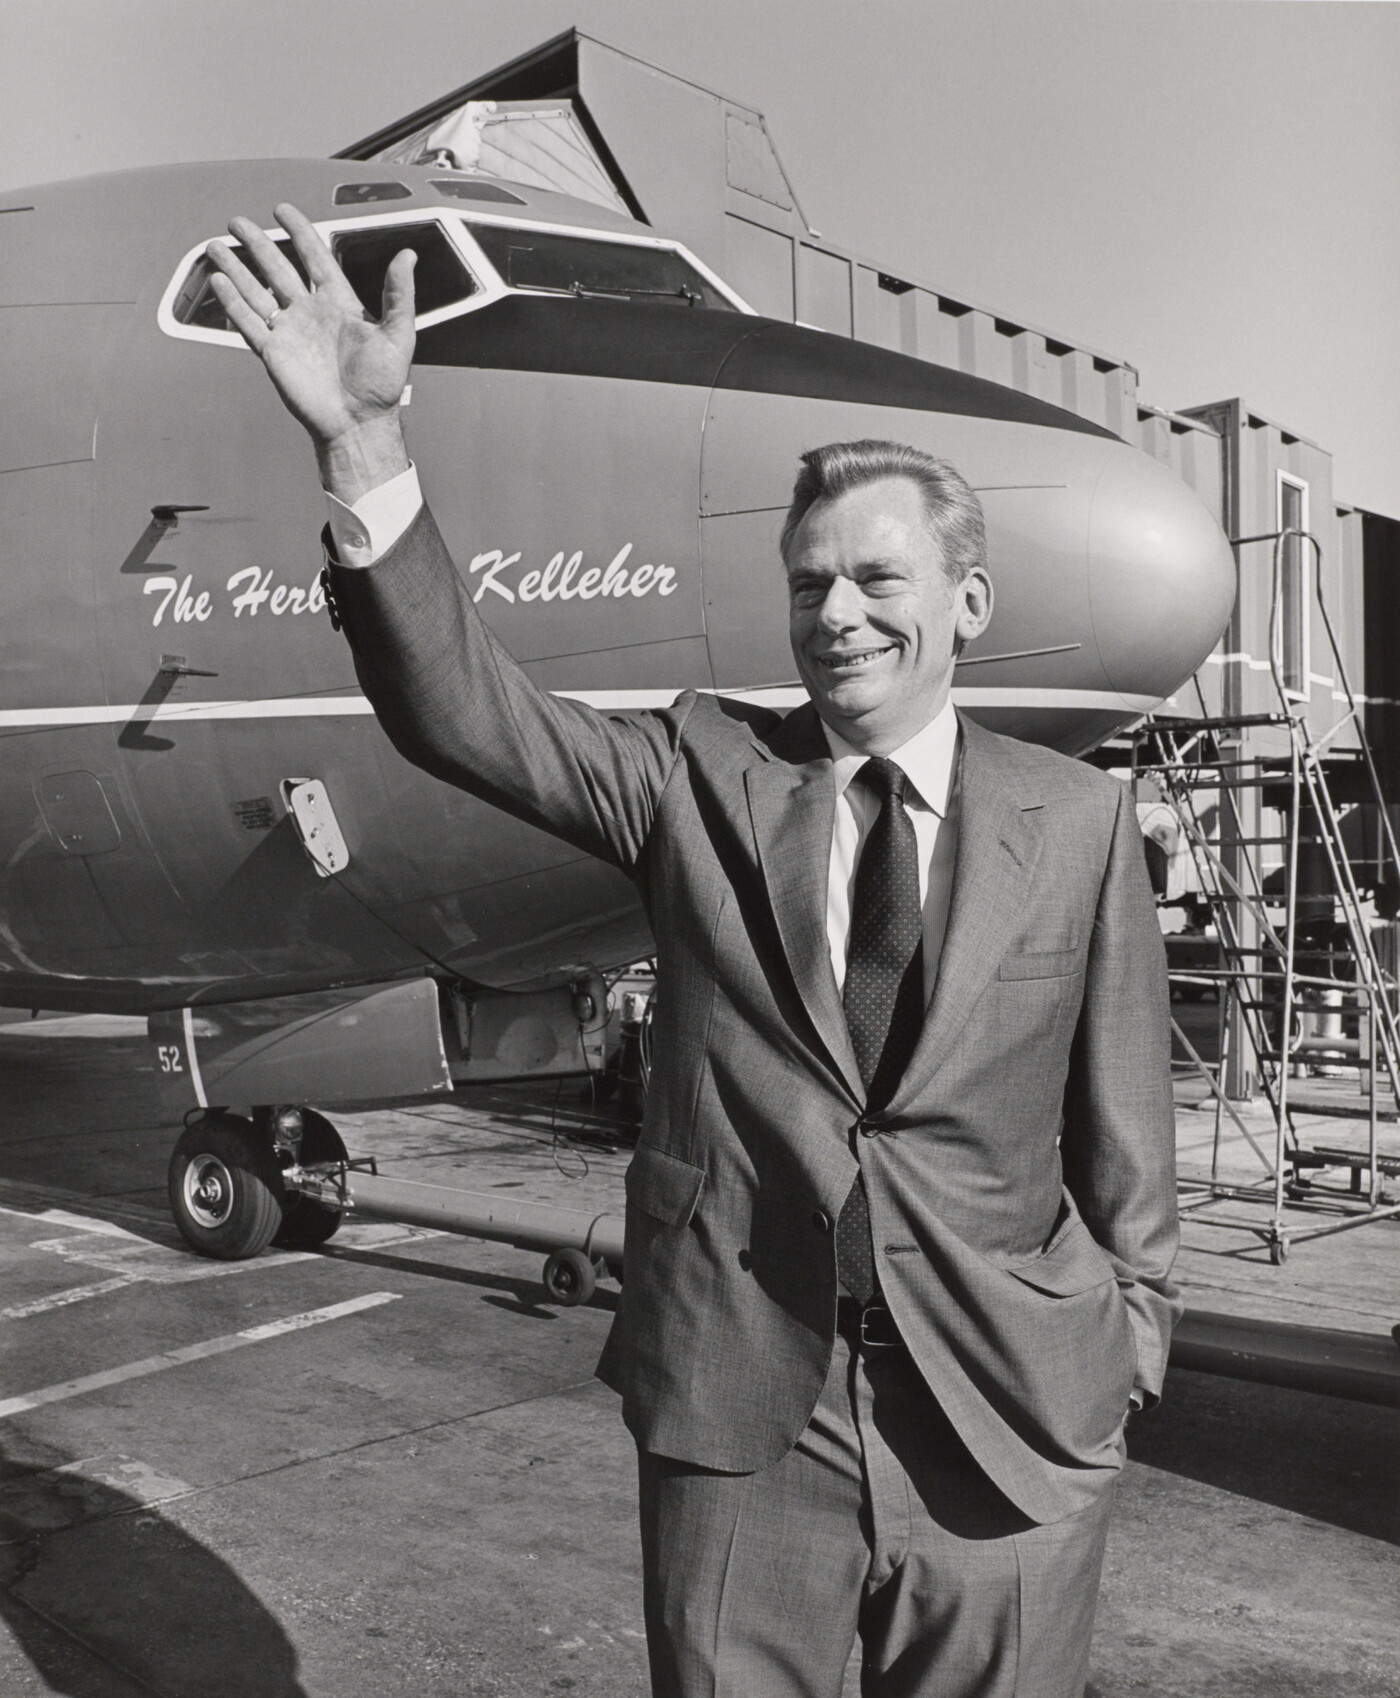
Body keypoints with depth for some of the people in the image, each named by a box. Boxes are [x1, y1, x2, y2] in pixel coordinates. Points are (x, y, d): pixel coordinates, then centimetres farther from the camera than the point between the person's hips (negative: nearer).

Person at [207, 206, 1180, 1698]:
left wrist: (1126, 1351, 7)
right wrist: (362, 442, -29)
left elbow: (1119, 1115, 4)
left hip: (1010, 1421, 1)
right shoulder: (698, 776, -2)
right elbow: (460, 709, -16)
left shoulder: (1076, 819, -1)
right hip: (737, 1411, 0)